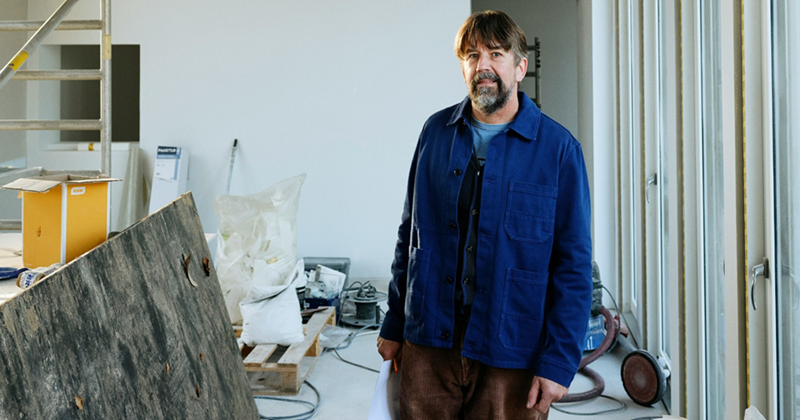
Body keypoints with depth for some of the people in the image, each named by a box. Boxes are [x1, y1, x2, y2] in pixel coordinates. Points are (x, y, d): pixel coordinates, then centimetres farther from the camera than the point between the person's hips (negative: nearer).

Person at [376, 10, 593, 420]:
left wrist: (559, 361, -10)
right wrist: (393, 325, 9)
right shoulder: (436, 131, 4)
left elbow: (573, 265, -6)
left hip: (511, 352, -2)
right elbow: (410, 235, 9)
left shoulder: (557, 147, -5)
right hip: (428, 341, 3)